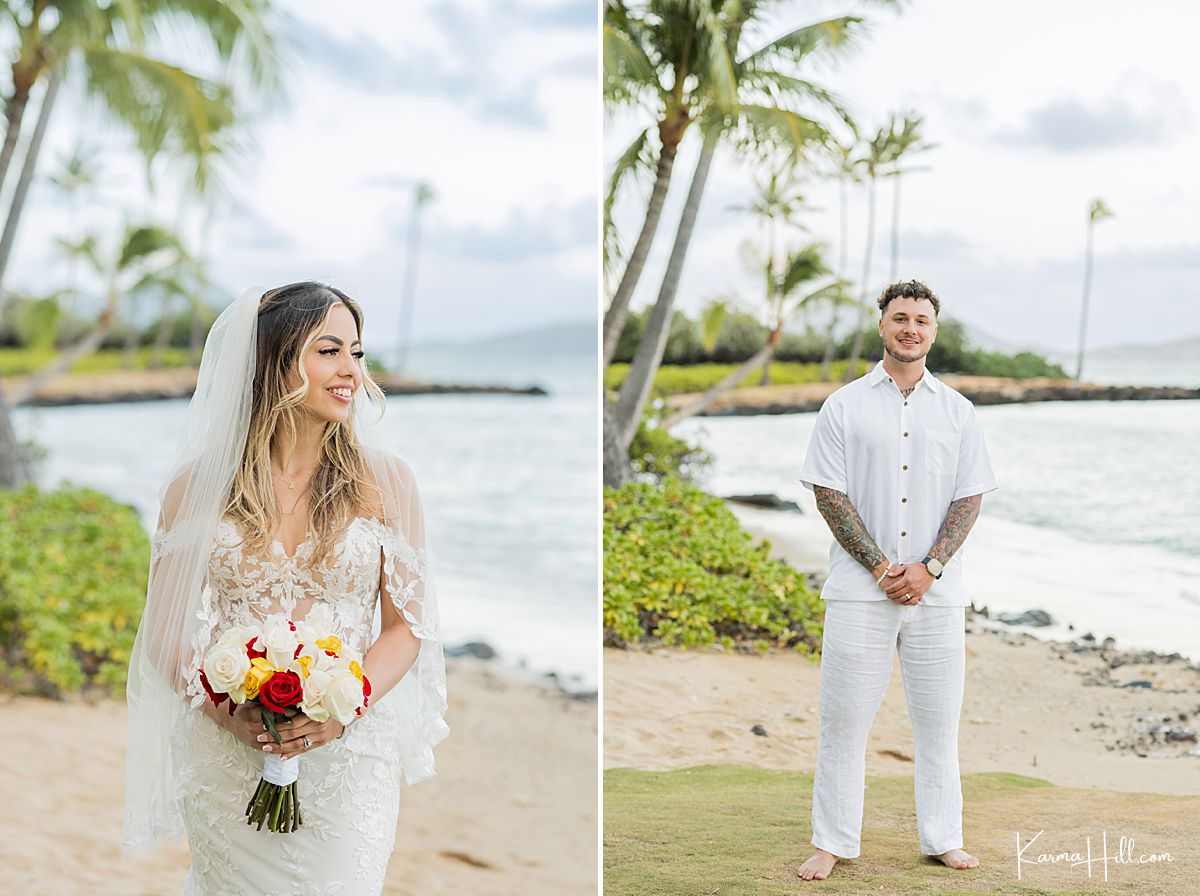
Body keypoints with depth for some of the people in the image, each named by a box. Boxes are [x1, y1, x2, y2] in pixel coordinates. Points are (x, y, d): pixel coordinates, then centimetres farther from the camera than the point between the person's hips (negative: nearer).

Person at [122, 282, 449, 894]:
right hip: (224, 756, 0)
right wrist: (226, 711, -15)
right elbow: (165, 631, 2)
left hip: (350, 752, 0)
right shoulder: (199, 483, 1)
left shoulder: (384, 480, 1)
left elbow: (406, 627, 0)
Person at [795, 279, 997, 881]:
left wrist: (928, 569, -8)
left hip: (937, 591, 2)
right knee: (843, 718, 1)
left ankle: (943, 839, 18)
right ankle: (832, 843, 10)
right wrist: (881, 567, -10)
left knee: (938, 718, 7)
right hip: (859, 591, -2)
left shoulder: (957, 410, 9)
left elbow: (970, 497, 5)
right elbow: (828, 493, -2)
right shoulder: (844, 405, 3)